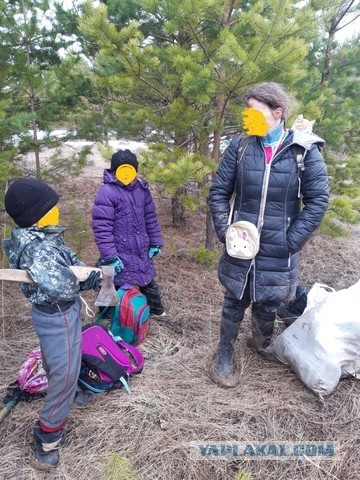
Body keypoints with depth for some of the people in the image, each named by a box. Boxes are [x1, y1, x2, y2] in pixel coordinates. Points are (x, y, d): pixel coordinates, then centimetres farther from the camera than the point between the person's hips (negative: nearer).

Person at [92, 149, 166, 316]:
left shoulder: (142, 189, 3)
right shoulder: (106, 192, -18)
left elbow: (150, 218, 12)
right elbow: (102, 227, -20)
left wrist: (155, 243, 11)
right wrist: (109, 257, -22)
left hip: (141, 251, 7)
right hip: (118, 254, -6)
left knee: (147, 280, 25)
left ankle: (155, 308, 49)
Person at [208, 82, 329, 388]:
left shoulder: (305, 149, -7)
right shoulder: (240, 146, -3)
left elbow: (318, 200, -6)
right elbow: (219, 191, 3)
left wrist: (293, 240, -10)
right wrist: (224, 231, -6)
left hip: (278, 252, 0)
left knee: (268, 304, 18)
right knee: (234, 303, 13)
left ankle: (263, 343, 49)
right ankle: (224, 356, 35)